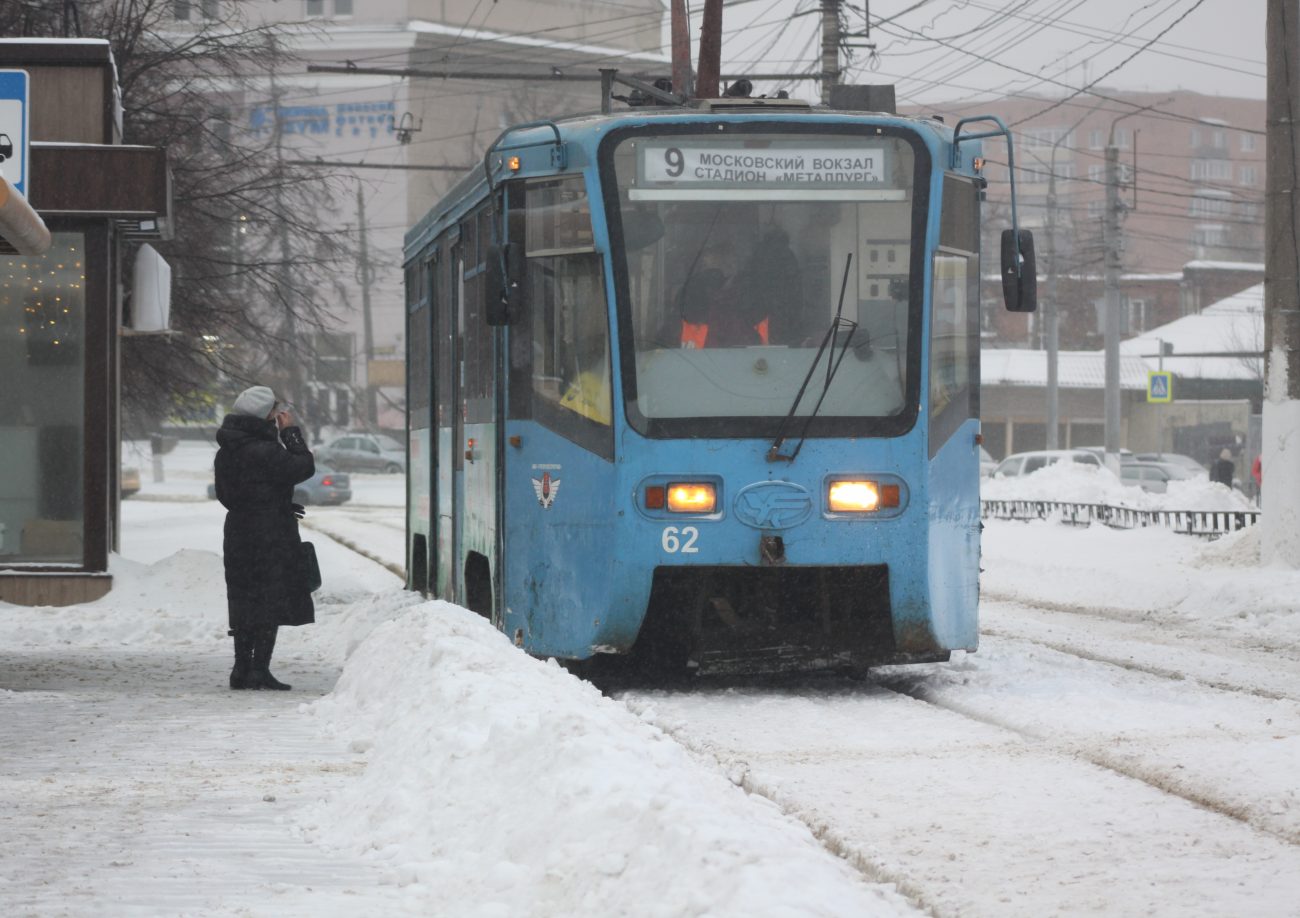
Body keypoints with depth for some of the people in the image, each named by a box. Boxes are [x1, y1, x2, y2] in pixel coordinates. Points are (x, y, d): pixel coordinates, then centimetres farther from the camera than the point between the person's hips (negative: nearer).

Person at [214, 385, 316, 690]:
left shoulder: (226, 452, 8)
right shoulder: (264, 452, -19)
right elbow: (304, 467, -15)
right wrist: (291, 432, -5)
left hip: (237, 536, 8)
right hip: (269, 537, -8)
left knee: (244, 604, 13)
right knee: (270, 605, -2)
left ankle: (242, 668, 16)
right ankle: (259, 670, -4)